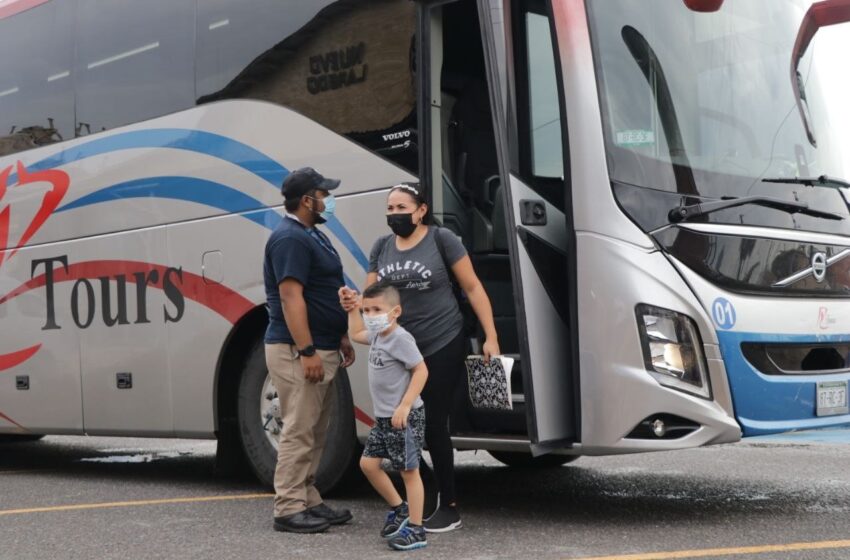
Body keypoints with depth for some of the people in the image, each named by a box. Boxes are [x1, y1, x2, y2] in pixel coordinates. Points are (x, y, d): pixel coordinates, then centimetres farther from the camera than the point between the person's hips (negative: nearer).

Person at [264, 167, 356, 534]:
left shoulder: (312, 236, 18)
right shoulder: (290, 238, -14)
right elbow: (291, 297, -21)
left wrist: (341, 338, 21)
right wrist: (307, 351, -25)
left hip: (321, 349, 10)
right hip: (297, 351, -10)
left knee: (315, 432, 13)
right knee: (299, 431, -9)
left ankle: (309, 501, 19)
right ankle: (289, 509, -5)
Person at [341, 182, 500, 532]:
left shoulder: (441, 240, -6)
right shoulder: (382, 248, 9)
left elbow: (473, 288, -4)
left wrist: (490, 337, -10)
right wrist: (354, 303, -14)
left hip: (443, 347, -5)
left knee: (433, 425, -3)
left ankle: (449, 508, 9)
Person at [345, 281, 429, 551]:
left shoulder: (400, 338, -18)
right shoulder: (377, 335, 10)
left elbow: (421, 370, -21)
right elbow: (356, 334, 33)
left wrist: (405, 405, -25)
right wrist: (352, 308, 25)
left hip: (404, 417, -9)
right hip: (384, 417, 9)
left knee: (409, 470, -4)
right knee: (368, 463, 12)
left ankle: (415, 529, 1)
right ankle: (399, 508, 27)